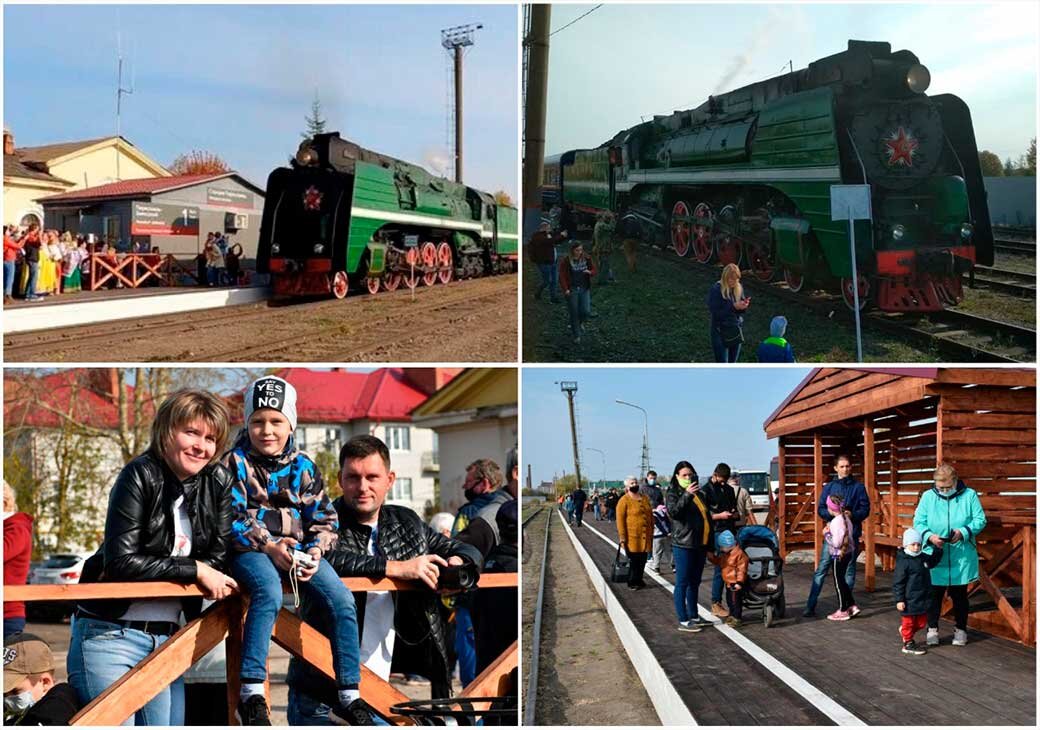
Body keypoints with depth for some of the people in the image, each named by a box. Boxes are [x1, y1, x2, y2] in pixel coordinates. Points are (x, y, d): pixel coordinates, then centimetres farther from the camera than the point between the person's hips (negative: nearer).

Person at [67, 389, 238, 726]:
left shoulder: (218, 482, 4)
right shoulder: (140, 476, -11)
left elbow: (216, 560, 3)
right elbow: (121, 561, -19)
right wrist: (194, 570, -17)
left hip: (166, 638, 5)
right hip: (110, 635, -5)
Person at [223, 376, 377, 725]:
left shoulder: (304, 466, 9)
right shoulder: (236, 462, 0)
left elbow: (324, 519, 10)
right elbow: (230, 518, -6)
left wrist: (315, 550, -10)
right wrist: (269, 546, -19)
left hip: (298, 549, 4)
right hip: (251, 550, -4)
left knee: (342, 601, -18)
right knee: (269, 593, -37)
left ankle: (349, 696, -8)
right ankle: (251, 693, -33)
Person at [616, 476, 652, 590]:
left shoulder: (644, 498, 13)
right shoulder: (624, 501, -7)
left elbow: (650, 515, 18)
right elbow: (620, 519, -11)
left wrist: (651, 532, 15)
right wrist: (622, 536, -15)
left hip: (645, 536, 6)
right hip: (632, 536, -6)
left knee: (642, 560, 10)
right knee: (633, 560, 0)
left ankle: (638, 580, 24)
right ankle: (632, 582, 11)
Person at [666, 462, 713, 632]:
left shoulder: (698, 493, 18)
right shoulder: (673, 493, -3)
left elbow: (706, 517, 23)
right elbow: (673, 512, -22)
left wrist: (710, 544, 20)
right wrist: (686, 495, -29)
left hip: (700, 545, 7)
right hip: (683, 545, -7)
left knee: (694, 582, 15)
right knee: (683, 583, -4)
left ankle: (694, 616, 24)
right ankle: (683, 621, -2)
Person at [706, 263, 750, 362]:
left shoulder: (738, 288, 2)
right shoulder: (716, 290, -16)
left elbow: (741, 311, 8)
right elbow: (715, 313, -19)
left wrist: (744, 305, -15)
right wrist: (733, 307, -26)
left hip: (736, 331, 6)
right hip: (721, 333, -6)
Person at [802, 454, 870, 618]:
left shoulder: (858, 487, 4)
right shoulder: (829, 487, 8)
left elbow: (865, 510, 1)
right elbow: (820, 509, 6)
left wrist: (851, 514, -18)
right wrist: (831, 513, -15)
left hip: (851, 534, -1)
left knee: (849, 569, 6)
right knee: (822, 569, -3)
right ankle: (810, 606, -3)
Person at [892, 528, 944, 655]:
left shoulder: (923, 557, 5)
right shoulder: (903, 562, -18)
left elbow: (933, 561, 29)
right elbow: (898, 583, -17)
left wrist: (938, 549, 14)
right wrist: (899, 599, -18)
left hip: (923, 599, 8)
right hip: (909, 600, -8)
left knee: (921, 622, 17)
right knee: (909, 621, 6)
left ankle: (905, 632, 41)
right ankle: (908, 644, 19)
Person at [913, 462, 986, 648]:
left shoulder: (969, 495, -3)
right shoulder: (928, 497, -1)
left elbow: (980, 520, -3)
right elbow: (918, 522, 0)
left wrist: (963, 532, -19)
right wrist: (929, 536, -19)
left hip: (961, 558, 0)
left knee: (959, 594, 11)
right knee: (934, 594, 6)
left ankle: (960, 629, 26)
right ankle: (932, 629, 20)